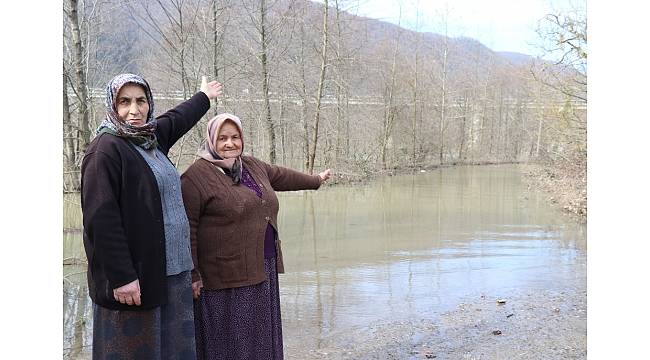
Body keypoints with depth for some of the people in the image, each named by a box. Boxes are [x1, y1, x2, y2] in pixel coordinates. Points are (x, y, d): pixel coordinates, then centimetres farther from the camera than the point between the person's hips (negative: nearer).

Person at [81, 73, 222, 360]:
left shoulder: (151, 139, 10)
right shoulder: (105, 149, -13)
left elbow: (177, 118, 32)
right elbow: (101, 218, -19)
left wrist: (204, 98, 49)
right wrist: (121, 276, -22)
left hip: (170, 270, 8)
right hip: (134, 276, -8)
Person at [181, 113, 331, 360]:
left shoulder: (252, 166, 13)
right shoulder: (197, 175, -11)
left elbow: (282, 176, 30)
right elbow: (186, 228, -14)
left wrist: (316, 180, 44)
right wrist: (192, 274, -17)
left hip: (262, 271, 7)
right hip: (225, 276, -7)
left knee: (260, 338, 15)